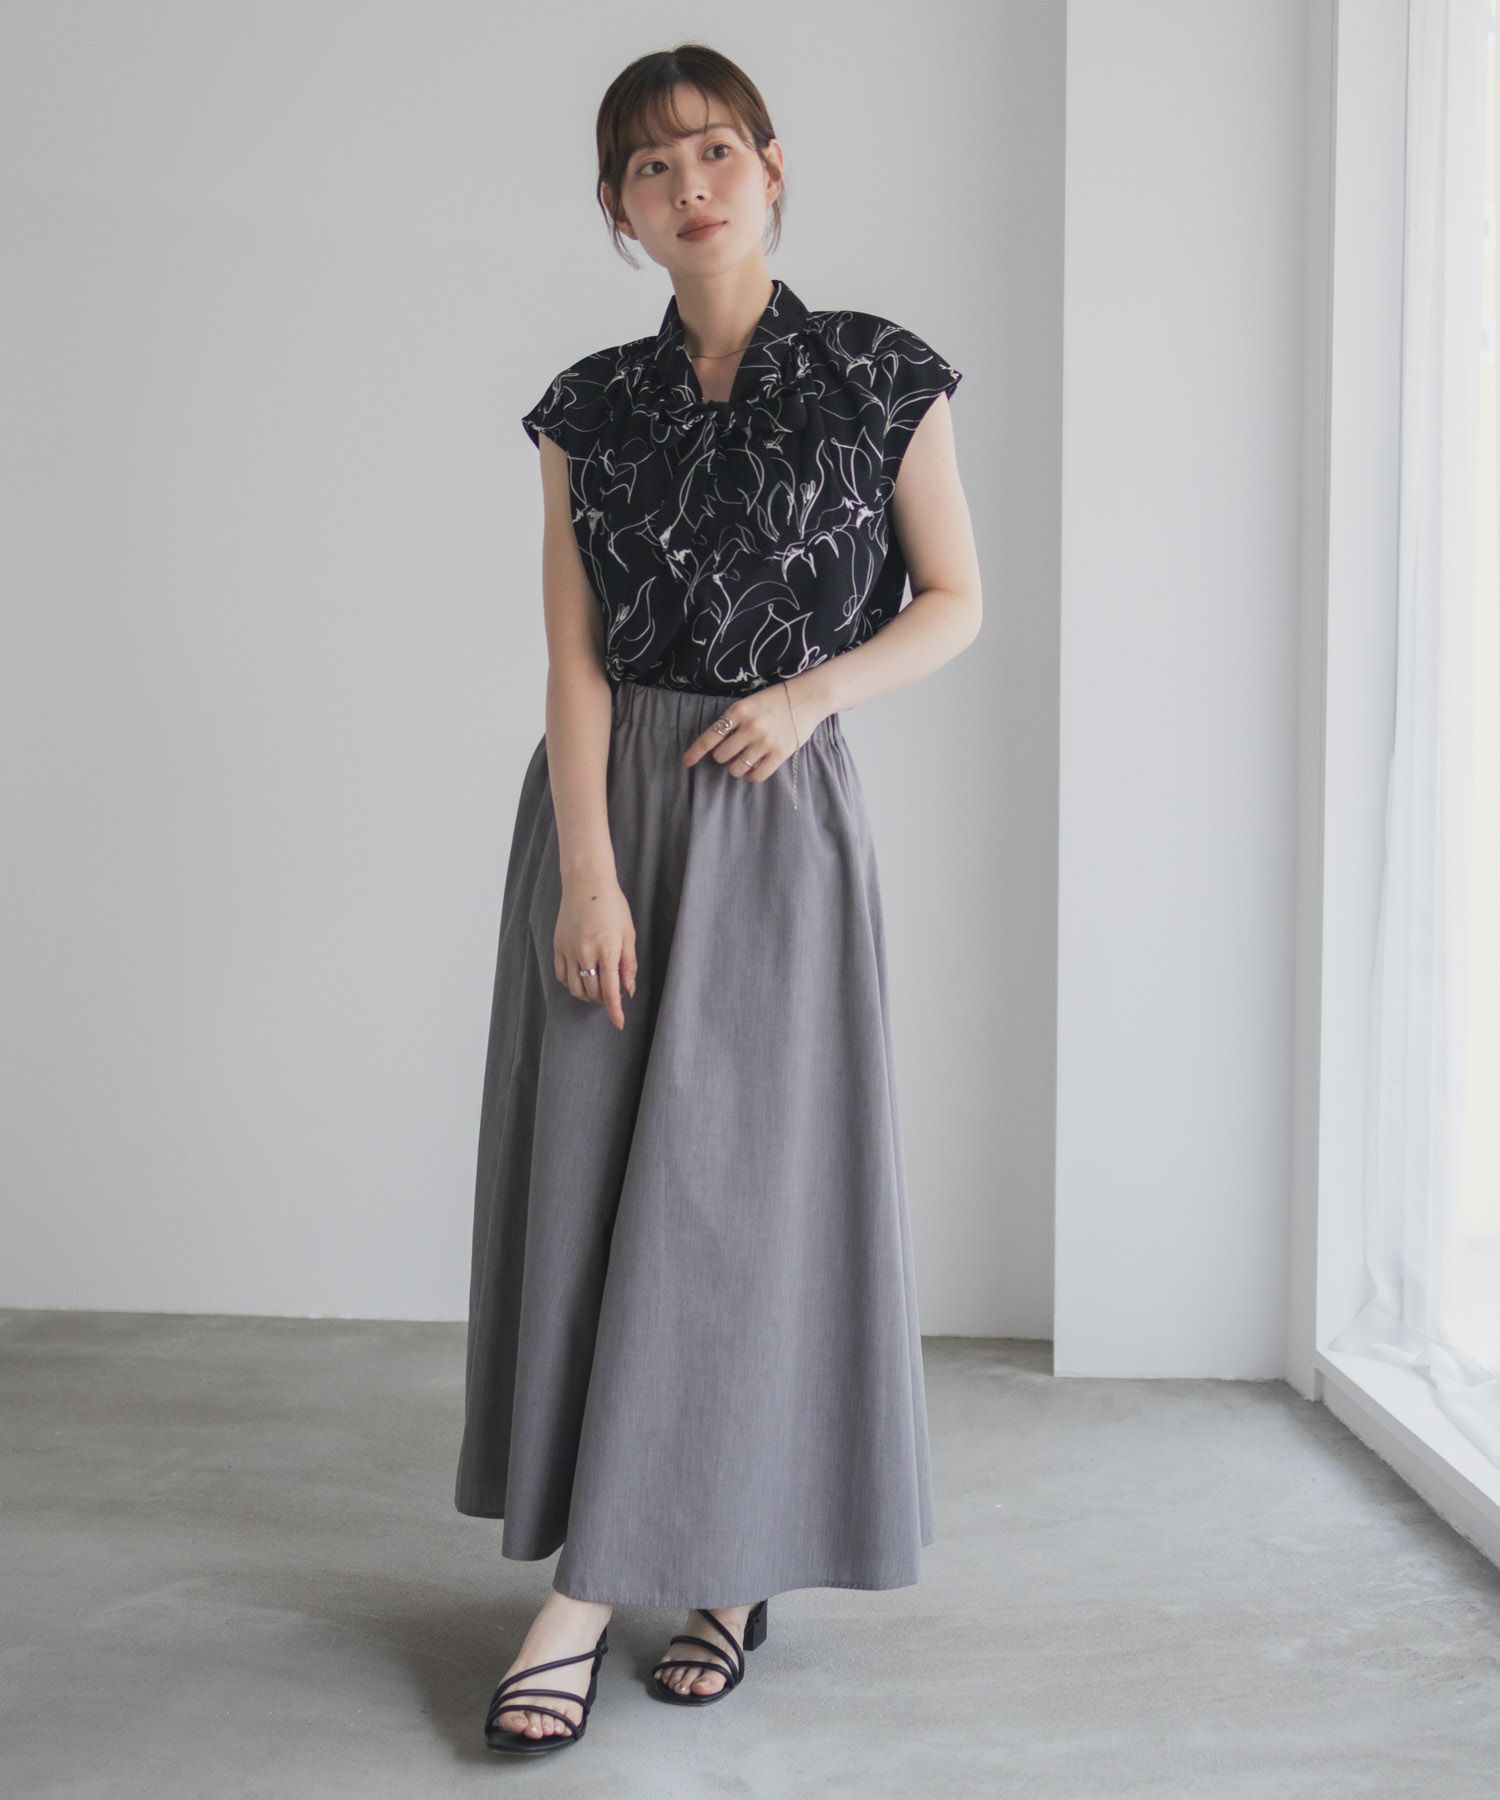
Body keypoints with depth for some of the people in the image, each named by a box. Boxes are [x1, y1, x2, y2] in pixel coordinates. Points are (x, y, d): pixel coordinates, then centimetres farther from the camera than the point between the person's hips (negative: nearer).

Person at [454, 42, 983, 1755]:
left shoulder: (878, 374, 2)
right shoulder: (591, 405, 7)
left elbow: (953, 602, 6)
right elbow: (575, 653, -1)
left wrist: (812, 689, -12)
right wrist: (588, 871, -12)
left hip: (778, 811, -2)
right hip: (607, 799, 3)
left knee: (731, 1180, -3)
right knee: (588, 1171, 2)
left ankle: (725, 1559, 6)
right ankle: (589, 1581, 14)